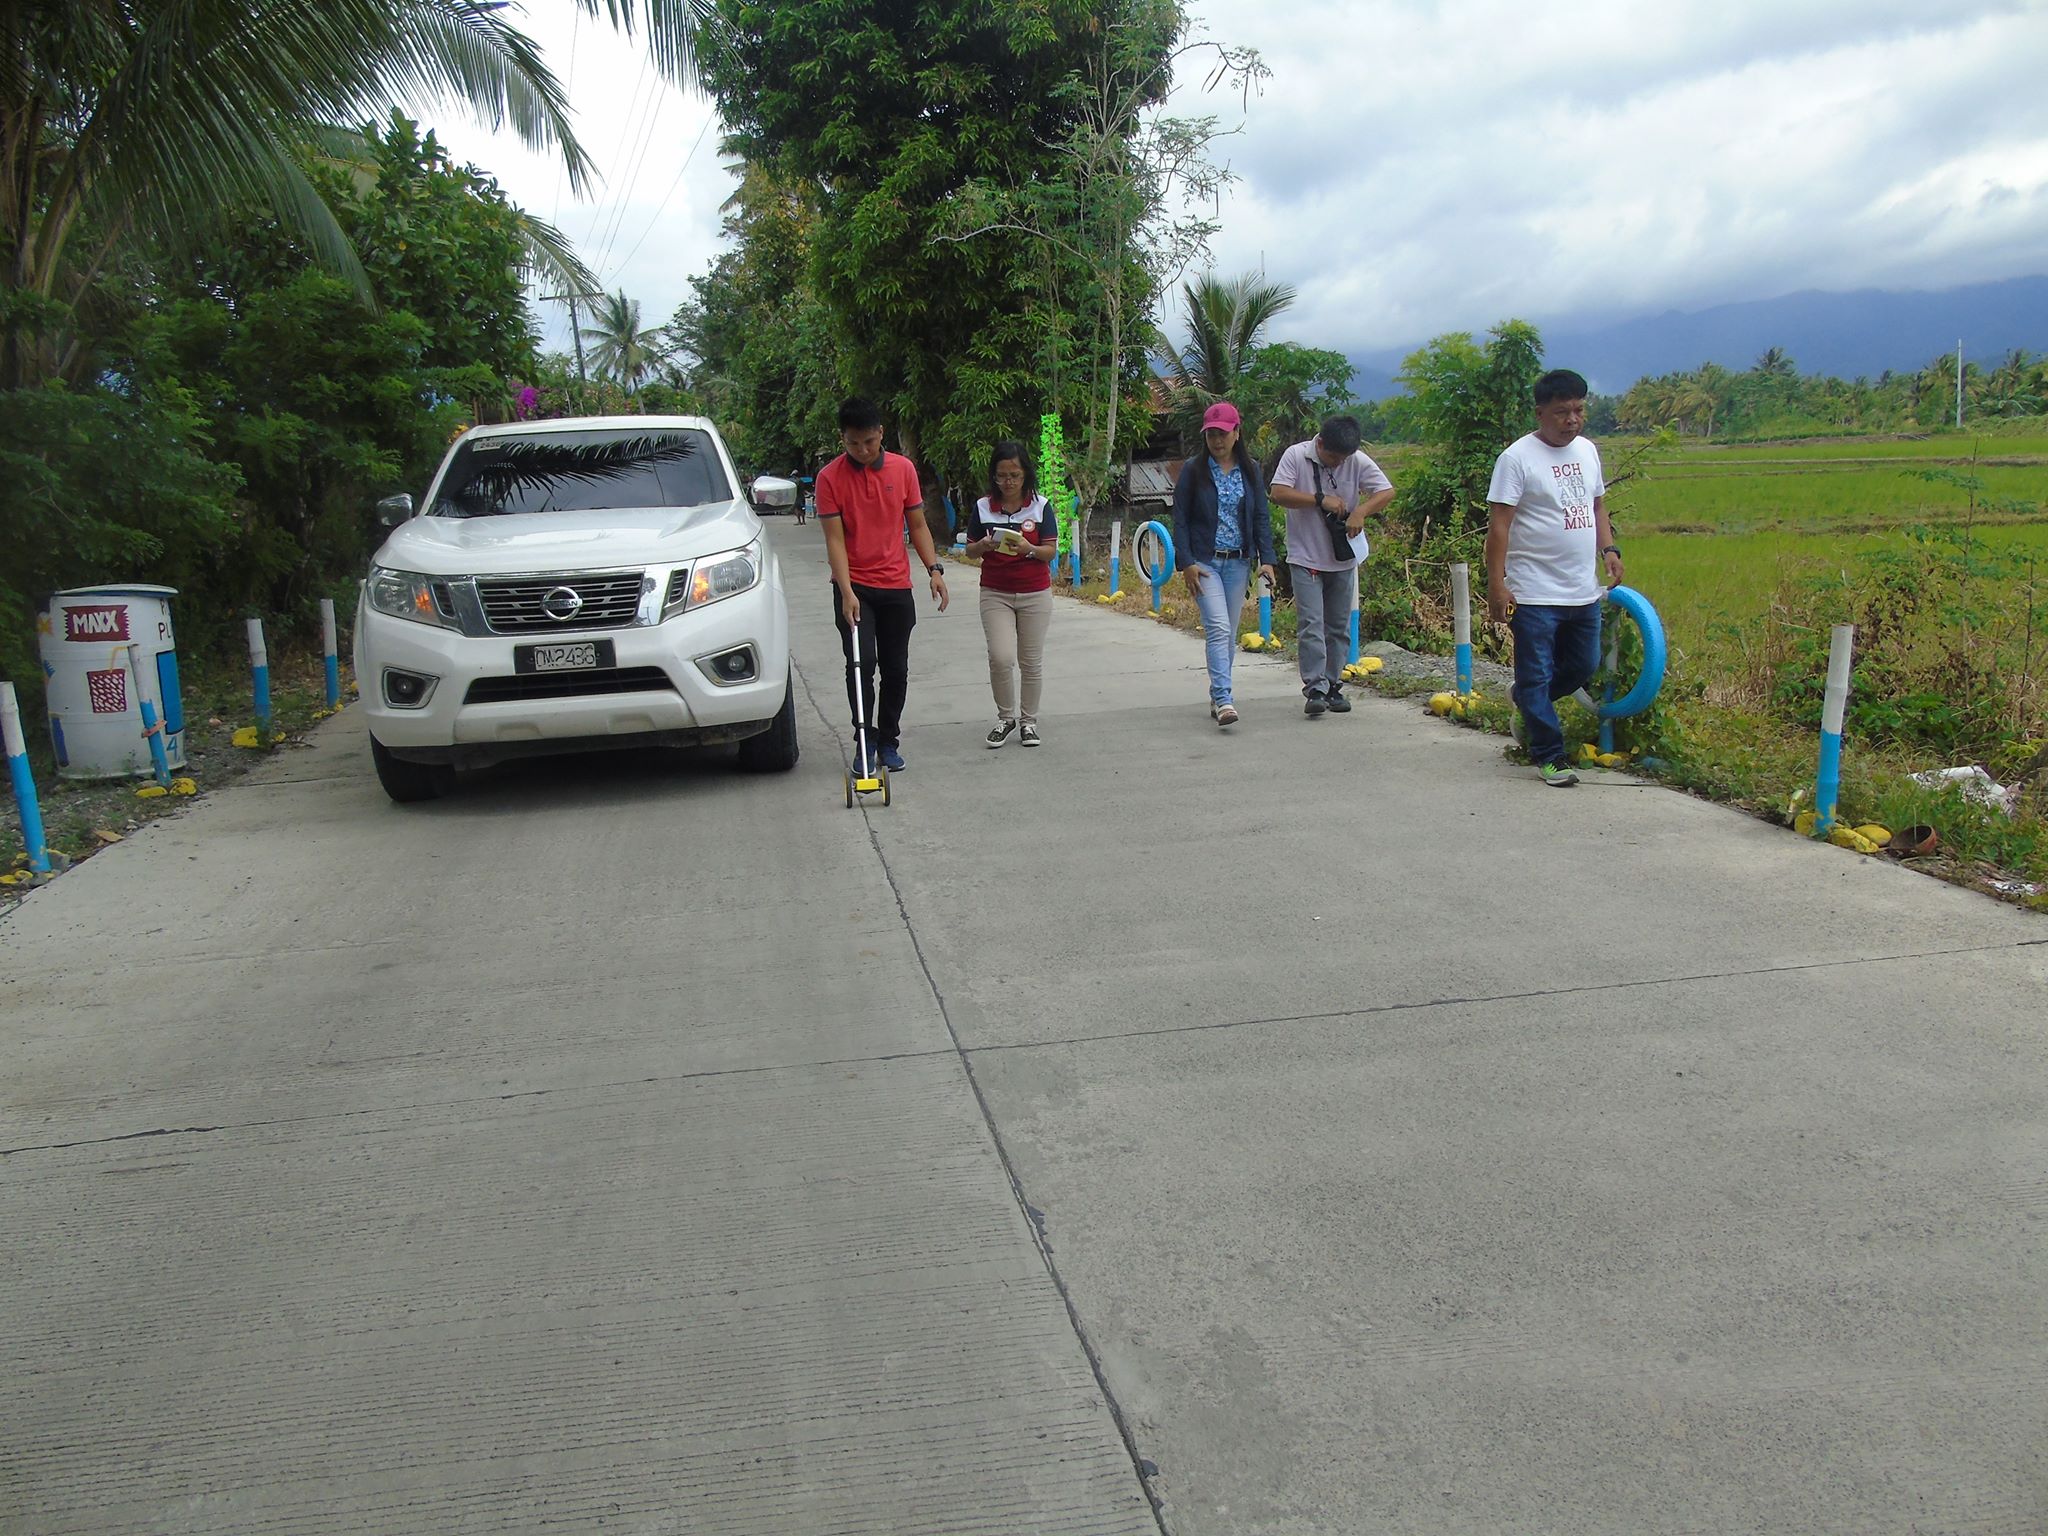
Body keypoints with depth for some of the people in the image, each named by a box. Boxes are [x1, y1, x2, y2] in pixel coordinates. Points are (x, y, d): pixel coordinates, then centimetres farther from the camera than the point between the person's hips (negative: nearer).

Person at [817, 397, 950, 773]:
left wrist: (934, 569, -2)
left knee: (896, 670, 7)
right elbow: (834, 538, -10)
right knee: (862, 664, -11)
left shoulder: (903, 469, 2)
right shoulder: (829, 477, -7)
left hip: (896, 586, 3)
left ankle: (889, 742, 19)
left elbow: (917, 525, 9)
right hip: (854, 587, -3)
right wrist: (847, 592, -19)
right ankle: (865, 742, 0)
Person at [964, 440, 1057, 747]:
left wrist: (1029, 548, -24)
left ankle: (1029, 720, 22)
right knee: (1001, 658, -12)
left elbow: (1051, 552, -4)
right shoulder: (983, 507, -1)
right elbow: (970, 549, 7)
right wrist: (984, 545, -15)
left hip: (1035, 594, 0)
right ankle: (1005, 718, 9)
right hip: (995, 593, 0)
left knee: (1031, 661, 6)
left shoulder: (1040, 506, -4)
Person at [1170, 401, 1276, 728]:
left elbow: (1261, 517, 7)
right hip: (1204, 562, -3)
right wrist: (1186, 563, -10)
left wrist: (1267, 559, -2)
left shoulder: (1250, 470, 7)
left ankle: (1217, 696, 20)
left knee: (1230, 632, 8)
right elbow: (1180, 519, -2)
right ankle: (1223, 699, -22)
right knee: (1218, 628, -17)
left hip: (1238, 562, 4)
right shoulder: (1193, 470, -2)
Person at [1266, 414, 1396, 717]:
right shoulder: (1296, 456, -9)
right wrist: (1321, 499, -22)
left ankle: (1333, 686, 19)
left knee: (1339, 626, 9)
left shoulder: (1358, 461, -4)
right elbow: (1278, 494, -17)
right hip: (1306, 558, -3)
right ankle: (1315, 688, -11)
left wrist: (1361, 512, -22)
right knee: (1311, 625, -11)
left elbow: (1387, 491, -5)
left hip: (1343, 559, 3)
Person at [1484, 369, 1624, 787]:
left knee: (1584, 666, 16)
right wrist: (1496, 583, -19)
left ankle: (1527, 707, 39)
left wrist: (1609, 550, 6)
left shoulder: (1587, 451, 11)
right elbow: (1498, 524, -14)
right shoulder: (1517, 458, -11)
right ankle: (1549, 757, 8)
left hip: (1584, 591, 7)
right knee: (1536, 676, 0)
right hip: (1535, 594, -7)